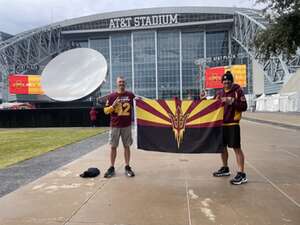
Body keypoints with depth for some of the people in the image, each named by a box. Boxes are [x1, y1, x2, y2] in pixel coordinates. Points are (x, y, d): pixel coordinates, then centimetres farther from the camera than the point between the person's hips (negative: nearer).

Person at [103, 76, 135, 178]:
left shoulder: (130, 95, 4)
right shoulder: (111, 96, 0)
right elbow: (106, 111, 1)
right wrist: (113, 105, -15)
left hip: (127, 125, 1)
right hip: (115, 126, 0)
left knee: (127, 146, 7)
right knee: (113, 147, 6)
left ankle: (127, 167, 16)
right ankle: (111, 168, 16)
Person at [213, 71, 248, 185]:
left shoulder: (238, 91, -4)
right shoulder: (219, 93, 11)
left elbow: (244, 106, -10)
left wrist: (232, 102, -22)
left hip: (232, 124, -6)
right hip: (221, 124, 6)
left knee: (236, 148, -7)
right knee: (222, 146, 15)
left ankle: (241, 174, -2)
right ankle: (225, 168, 32)